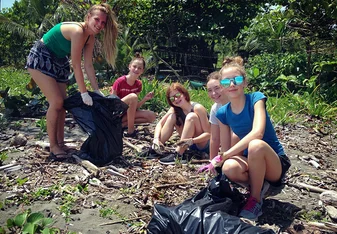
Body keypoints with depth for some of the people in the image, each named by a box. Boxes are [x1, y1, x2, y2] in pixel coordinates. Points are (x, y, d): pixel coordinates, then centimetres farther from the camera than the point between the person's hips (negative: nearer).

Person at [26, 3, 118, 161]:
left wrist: (97, 91, -5)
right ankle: (53, 147, -8)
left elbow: (88, 65, -2)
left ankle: (60, 143, 16)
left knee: (62, 102, 7)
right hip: (40, 59, -9)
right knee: (56, 102, -15)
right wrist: (84, 93, -25)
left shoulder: (90, 37, -3)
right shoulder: (77, 31, -29)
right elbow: (76, 65, -28)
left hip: (58, 62, 9)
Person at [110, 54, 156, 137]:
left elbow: (135, 106, 1)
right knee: (133, 96, -32)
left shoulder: (138, 84, 2)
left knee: (152, 116, -11)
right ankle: (130, 130, -22)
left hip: (126, 113, 7)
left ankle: (122, 124, -9)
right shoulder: (120, 81, -16)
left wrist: (145, 98, -14)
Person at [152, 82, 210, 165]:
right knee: (172, 116, -8)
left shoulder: (197, 108, -21)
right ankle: (155, 148, -10)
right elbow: (160, 123, -5)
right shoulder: (175, 109, -2)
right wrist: (156, 138, -24)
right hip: (191, 144, 6)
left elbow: (208, 133, -24)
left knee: (191, 116, -29)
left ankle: (178, 155, -34)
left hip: (204, 144, -6)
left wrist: (192, 140, -41)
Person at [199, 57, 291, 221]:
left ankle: (255, 199, -16)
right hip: (251, 162, 3)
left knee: (256, 145, -37)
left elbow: (257, 133, -31)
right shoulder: (223, 113, -1)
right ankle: (258, 185, 1)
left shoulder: (255, 98, -15)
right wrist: (219, 160, -14)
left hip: (275, 163, -3)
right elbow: (225, 147, 5)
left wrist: (223, 156, -33)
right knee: (229, 168, -32)